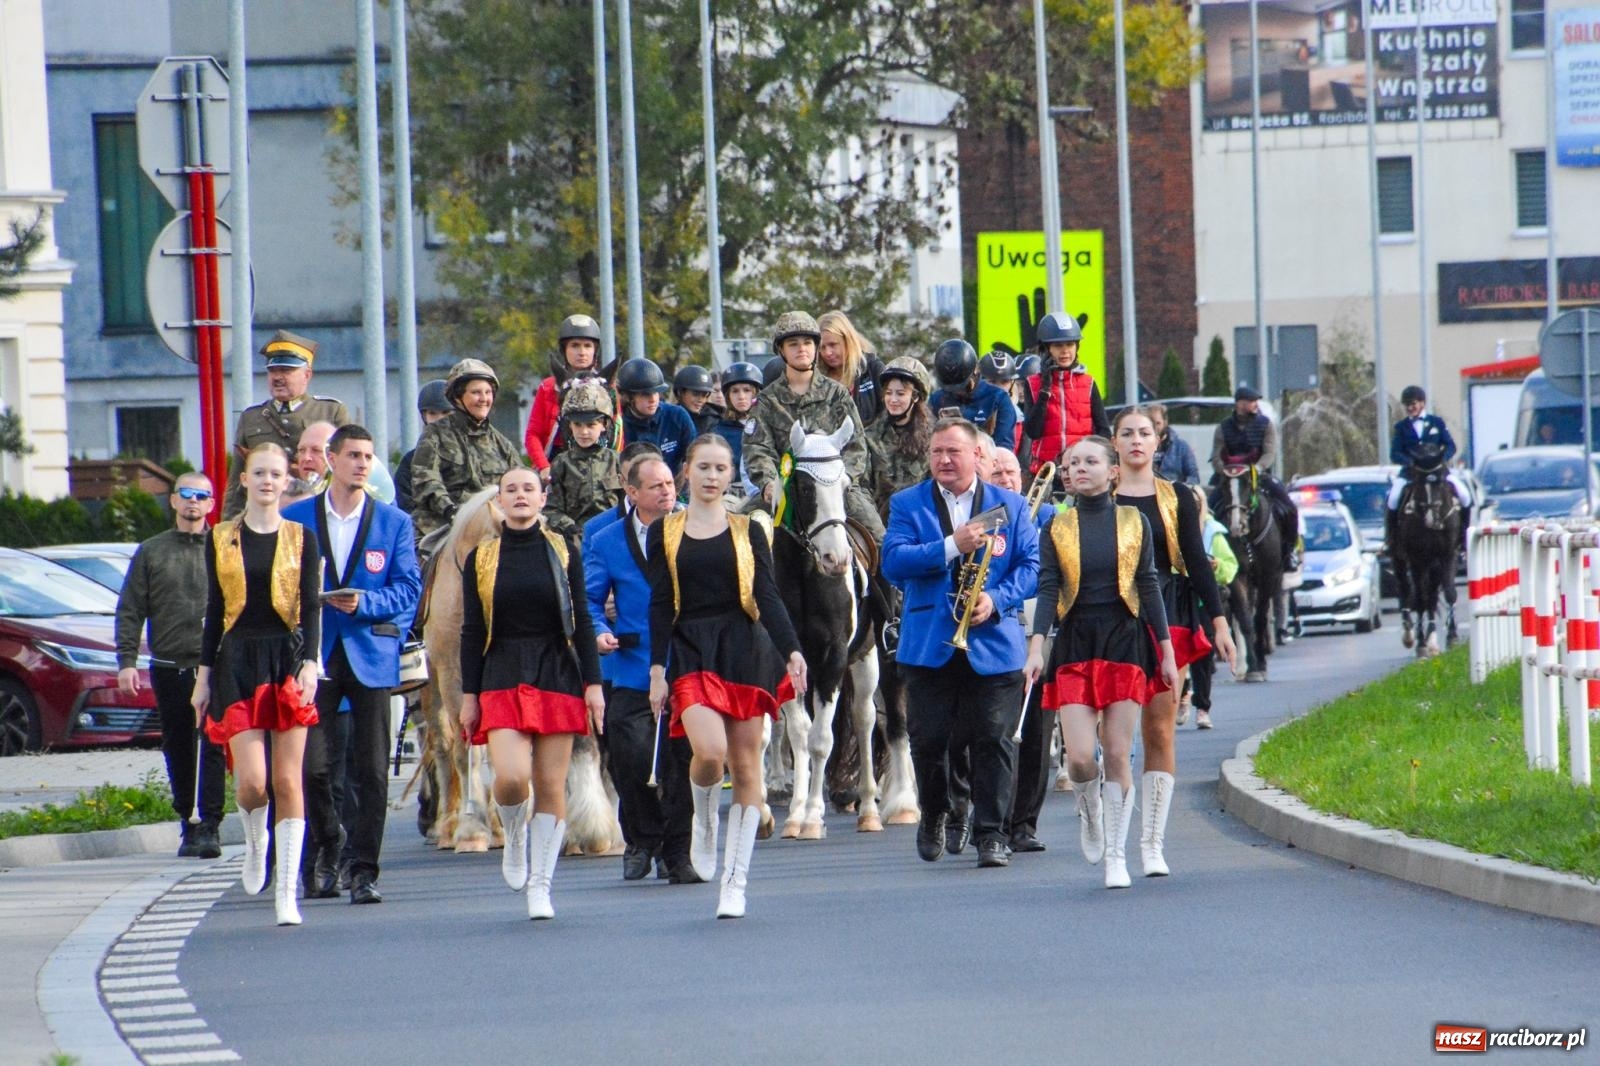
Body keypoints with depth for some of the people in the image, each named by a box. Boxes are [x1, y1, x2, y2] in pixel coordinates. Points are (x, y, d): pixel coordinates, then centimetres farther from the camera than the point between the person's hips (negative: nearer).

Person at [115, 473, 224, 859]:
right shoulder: (152, 552, 11)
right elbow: (130, 611, 9)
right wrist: (126, 661, -1)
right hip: (169, 666, 2)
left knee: (211, 748, -10)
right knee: (178, 751, 6)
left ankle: (210, 827, -9)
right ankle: (188, 823, 15)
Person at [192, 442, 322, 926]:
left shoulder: (300, 538, 4)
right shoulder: (222, 539, 7)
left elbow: (311, 607, -1)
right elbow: (214, 611, 10)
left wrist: (310, 664, -15)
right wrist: (204, 677, 8)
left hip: (288, 659, 0)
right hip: (238, 662, 0)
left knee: (288, 782, -3)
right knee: (251, 781, -11)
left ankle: (287, 894, 1)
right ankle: (256, 839, 23)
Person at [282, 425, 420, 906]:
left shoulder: (394, 522, 7)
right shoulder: (296, 519, 7)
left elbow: (408, 588, 1)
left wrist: (365, 604, -15)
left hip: (371, 654, 0)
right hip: (315, 654, 0)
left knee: (371, 771, -3)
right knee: (312, 764, -3)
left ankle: (364, 870, 2)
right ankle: (327, 843, 24)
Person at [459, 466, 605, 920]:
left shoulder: (563, 553, 5)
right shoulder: (481, 559, 7)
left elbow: (581, 623, 5)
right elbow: (472, 632, 7)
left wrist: (592, 683, -2)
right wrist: (469, 695, 3)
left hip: (557, 676, 0)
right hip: (503, 678, 0)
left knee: (551, 785, -2)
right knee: (511, 776, -18)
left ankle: (539, 886, 5)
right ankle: (514, 837, 13)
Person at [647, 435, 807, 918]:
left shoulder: (748, 531, 8)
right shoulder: (665, 532, 7)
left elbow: (768, 597, 1)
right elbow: (660, 605, 5)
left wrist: (791, 651, -13)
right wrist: (657, 670, -2)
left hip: (744, 648, 1)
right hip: (691, 654, -1)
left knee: (745, 765, -1)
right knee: (709, 750, -23)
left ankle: (735, 882, 4)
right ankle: (704, 818, 10)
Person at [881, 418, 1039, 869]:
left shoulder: (1010, 506, 9)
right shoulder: (907, 505, 7)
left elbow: (1031, 565, 4)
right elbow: (893, 562, -8)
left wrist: (997, 599, -13)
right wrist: (952, 546, -18)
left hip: (993, 644, 0)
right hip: (928, 644, 0)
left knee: (993, 740, -6)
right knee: (928, 739, 4)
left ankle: (991, 833, 0)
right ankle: (934, 815, 28)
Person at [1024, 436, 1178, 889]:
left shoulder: (1133, 522, 4)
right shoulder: (1057, 528, 5)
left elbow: (1149, 587, 5)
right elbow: (1047, 590, -2)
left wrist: (1166, 651, 3)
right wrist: (1036, 648, -14)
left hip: (1124, 641, 0)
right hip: (1075, 645, 0)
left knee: (1118, 753, -3)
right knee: (1079, 757, -10)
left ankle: (1116, 855, 5)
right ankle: (1090, 813, 23)